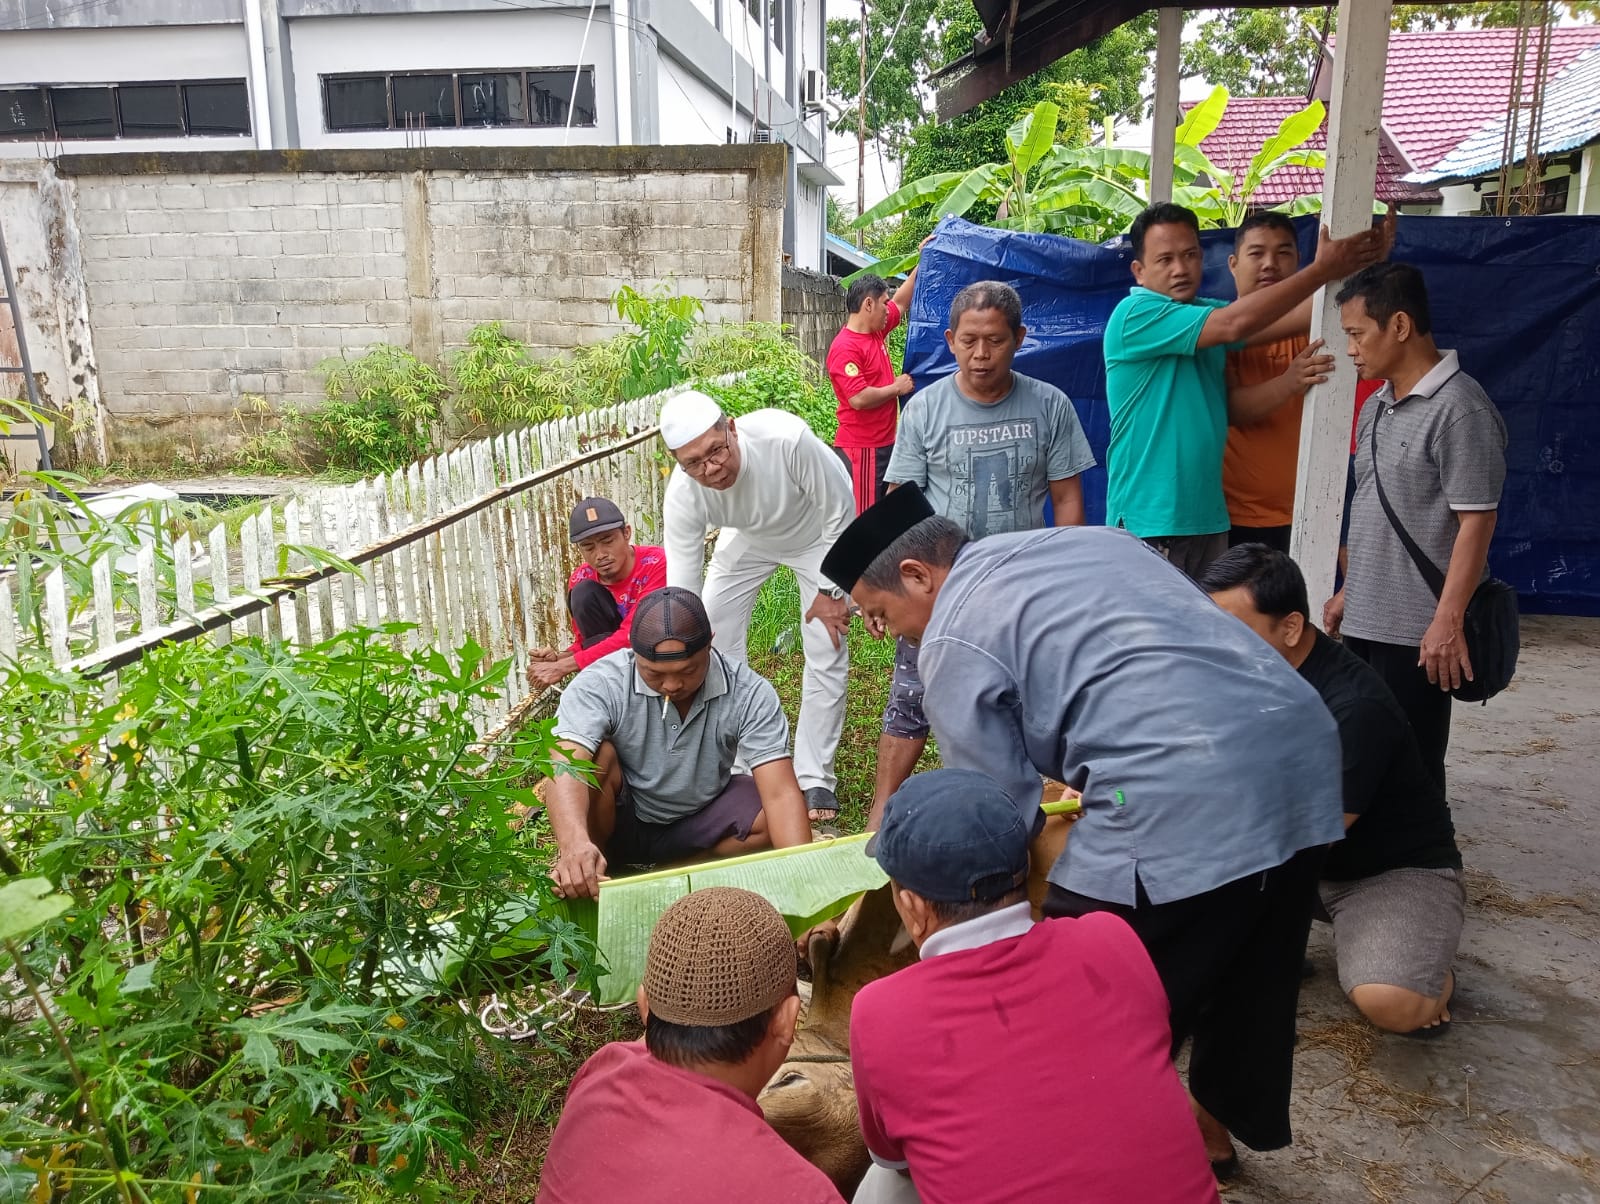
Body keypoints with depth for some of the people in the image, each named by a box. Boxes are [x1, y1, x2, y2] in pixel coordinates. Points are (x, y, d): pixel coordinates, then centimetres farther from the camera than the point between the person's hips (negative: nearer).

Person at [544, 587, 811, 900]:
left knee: (778, 815, -22)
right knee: (595, 756, -30)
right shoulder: (600, 684, -25)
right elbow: (567, 765, -40)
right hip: (618, 821, -1)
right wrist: (575, 843, -60)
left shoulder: (749, 693, -21)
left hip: (698, 821, 2)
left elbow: (781, 793, -27)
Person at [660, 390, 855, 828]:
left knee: (826, 657, -5)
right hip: (749, 538, 3)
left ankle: (815, 780, 10)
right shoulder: (682, 496, -32)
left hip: (817, 532, -3)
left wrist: (831, 589, -19)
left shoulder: (787, 438, -43)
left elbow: (839, 512, -26)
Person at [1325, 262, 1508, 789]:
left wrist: (1448, 621, -20)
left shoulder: (1459, 409, -13)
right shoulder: (1376, 407, 13)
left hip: (1419, 631, -8)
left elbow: (1476, 521, -17)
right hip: (1364, 621, 8)